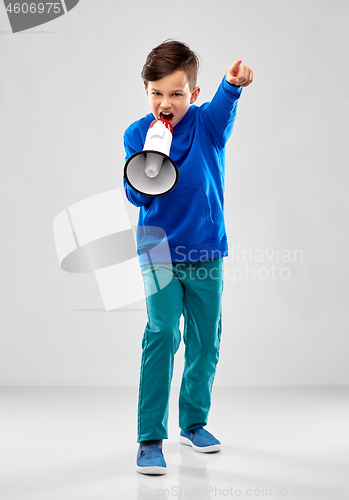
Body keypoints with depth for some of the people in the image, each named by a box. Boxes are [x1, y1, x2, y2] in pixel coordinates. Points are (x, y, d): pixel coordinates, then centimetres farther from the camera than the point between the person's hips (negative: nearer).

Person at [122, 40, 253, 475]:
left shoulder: (207, 124, -6)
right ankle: (150, 438, -10)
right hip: (159, 251, -1)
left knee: (205, 341, 9)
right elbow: (136, 197, -8)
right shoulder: (137, 134, -4)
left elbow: (223, 107, -30)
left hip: (206, 252, 2)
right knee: (162, 331, -16)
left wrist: (233, 84, -53)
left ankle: (193, 422, 30)